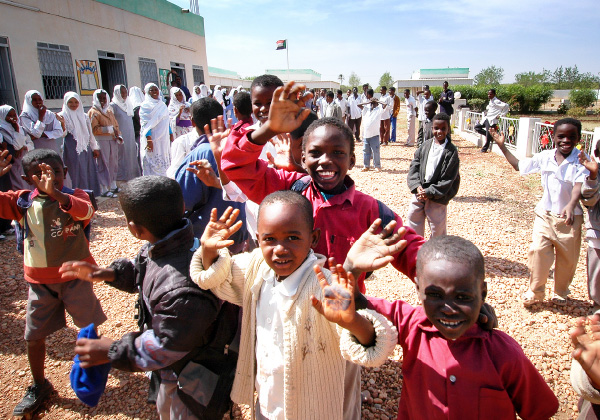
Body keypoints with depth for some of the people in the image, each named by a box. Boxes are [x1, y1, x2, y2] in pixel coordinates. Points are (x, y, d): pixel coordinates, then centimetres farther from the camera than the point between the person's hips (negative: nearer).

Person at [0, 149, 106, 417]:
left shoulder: (74, 195, -11)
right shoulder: (22, 201, -2)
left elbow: (86, 211, -34)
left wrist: (55, 193, -47)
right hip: (39, 280, 3)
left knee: (89, 326, 11)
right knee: (34, 335, 11)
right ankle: (39, 386, 33)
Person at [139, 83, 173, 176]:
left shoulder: (162, 105, 16)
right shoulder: (146, 105, -4)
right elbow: (145, 124, -11)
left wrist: (171, 134, 15)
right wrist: (149, 139, -20)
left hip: (164, 138, 6)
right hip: (153, 138, -6)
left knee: (165, 162, 8)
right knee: (153, 164, -7)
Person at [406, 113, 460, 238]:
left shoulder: (451, 151, -9)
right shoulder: (426, 145, 2)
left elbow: (448, 179, -11)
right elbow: (414, 165, 3)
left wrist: (429, 192, -15)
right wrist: (417, 186, -10)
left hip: (437, 196, -4)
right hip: (419, 191, 4)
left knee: (437, 226, 4)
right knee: (413, 218, 15)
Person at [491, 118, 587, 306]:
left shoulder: (581, 161, -14)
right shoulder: (545, 157, -2)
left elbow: (579, 185, -29)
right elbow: (519, 165, 10)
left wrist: (570, 206, -47)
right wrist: (502, 146, 5)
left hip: (570, 217, -2)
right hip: (545, 214, 2)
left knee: (567, 259, 10)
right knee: (538, 250, -7)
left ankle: (560, 293, 34)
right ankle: (536, 292, 11)